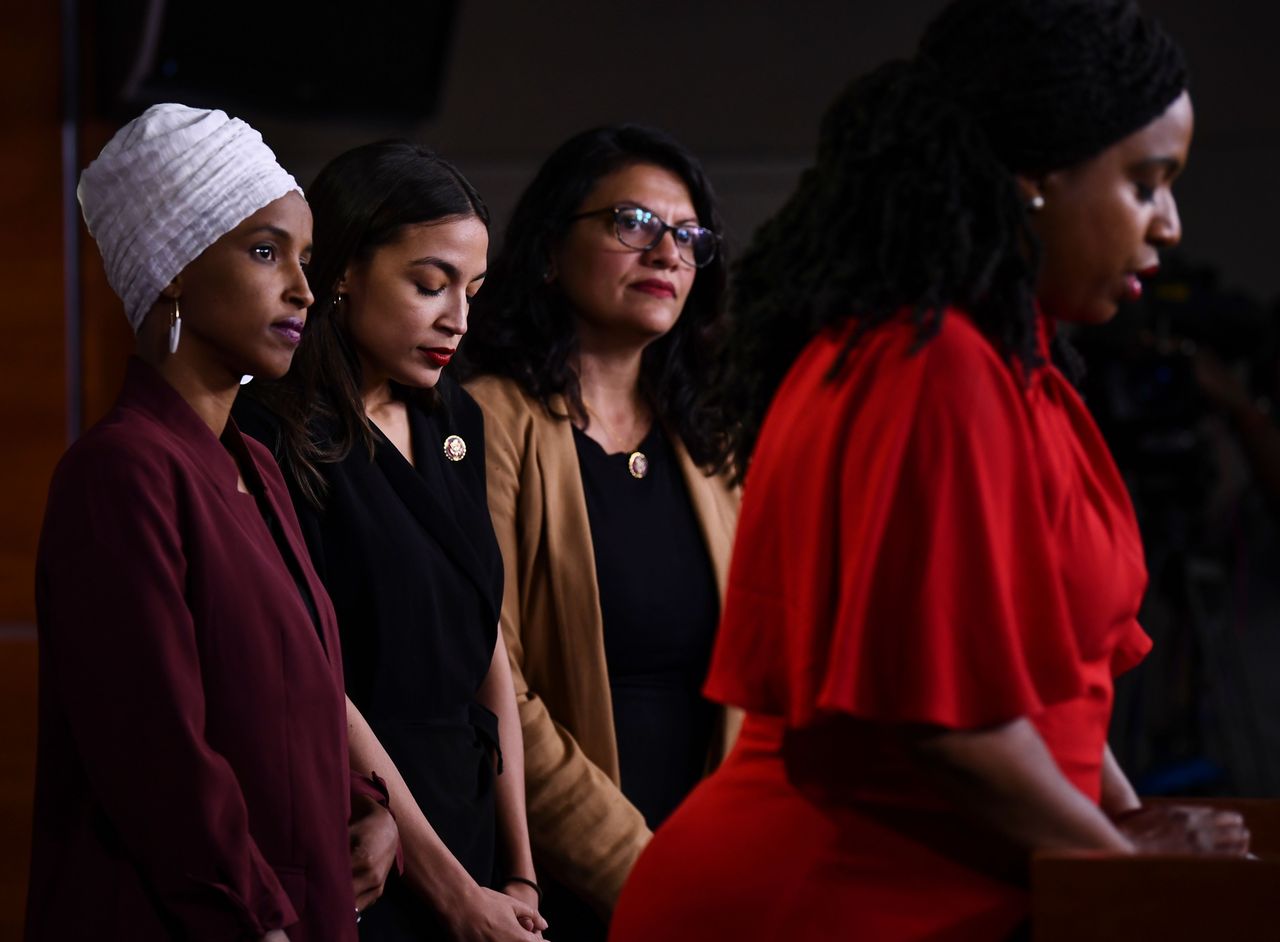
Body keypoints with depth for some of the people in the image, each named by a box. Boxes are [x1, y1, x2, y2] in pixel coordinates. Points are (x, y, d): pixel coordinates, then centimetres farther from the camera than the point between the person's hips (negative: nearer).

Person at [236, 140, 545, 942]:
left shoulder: (455, 422, 10)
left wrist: (519, 874, 4)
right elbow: (318, 692, -15)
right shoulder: (274, 438, -13)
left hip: (468, 814, 7)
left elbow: (488, 650, 9)